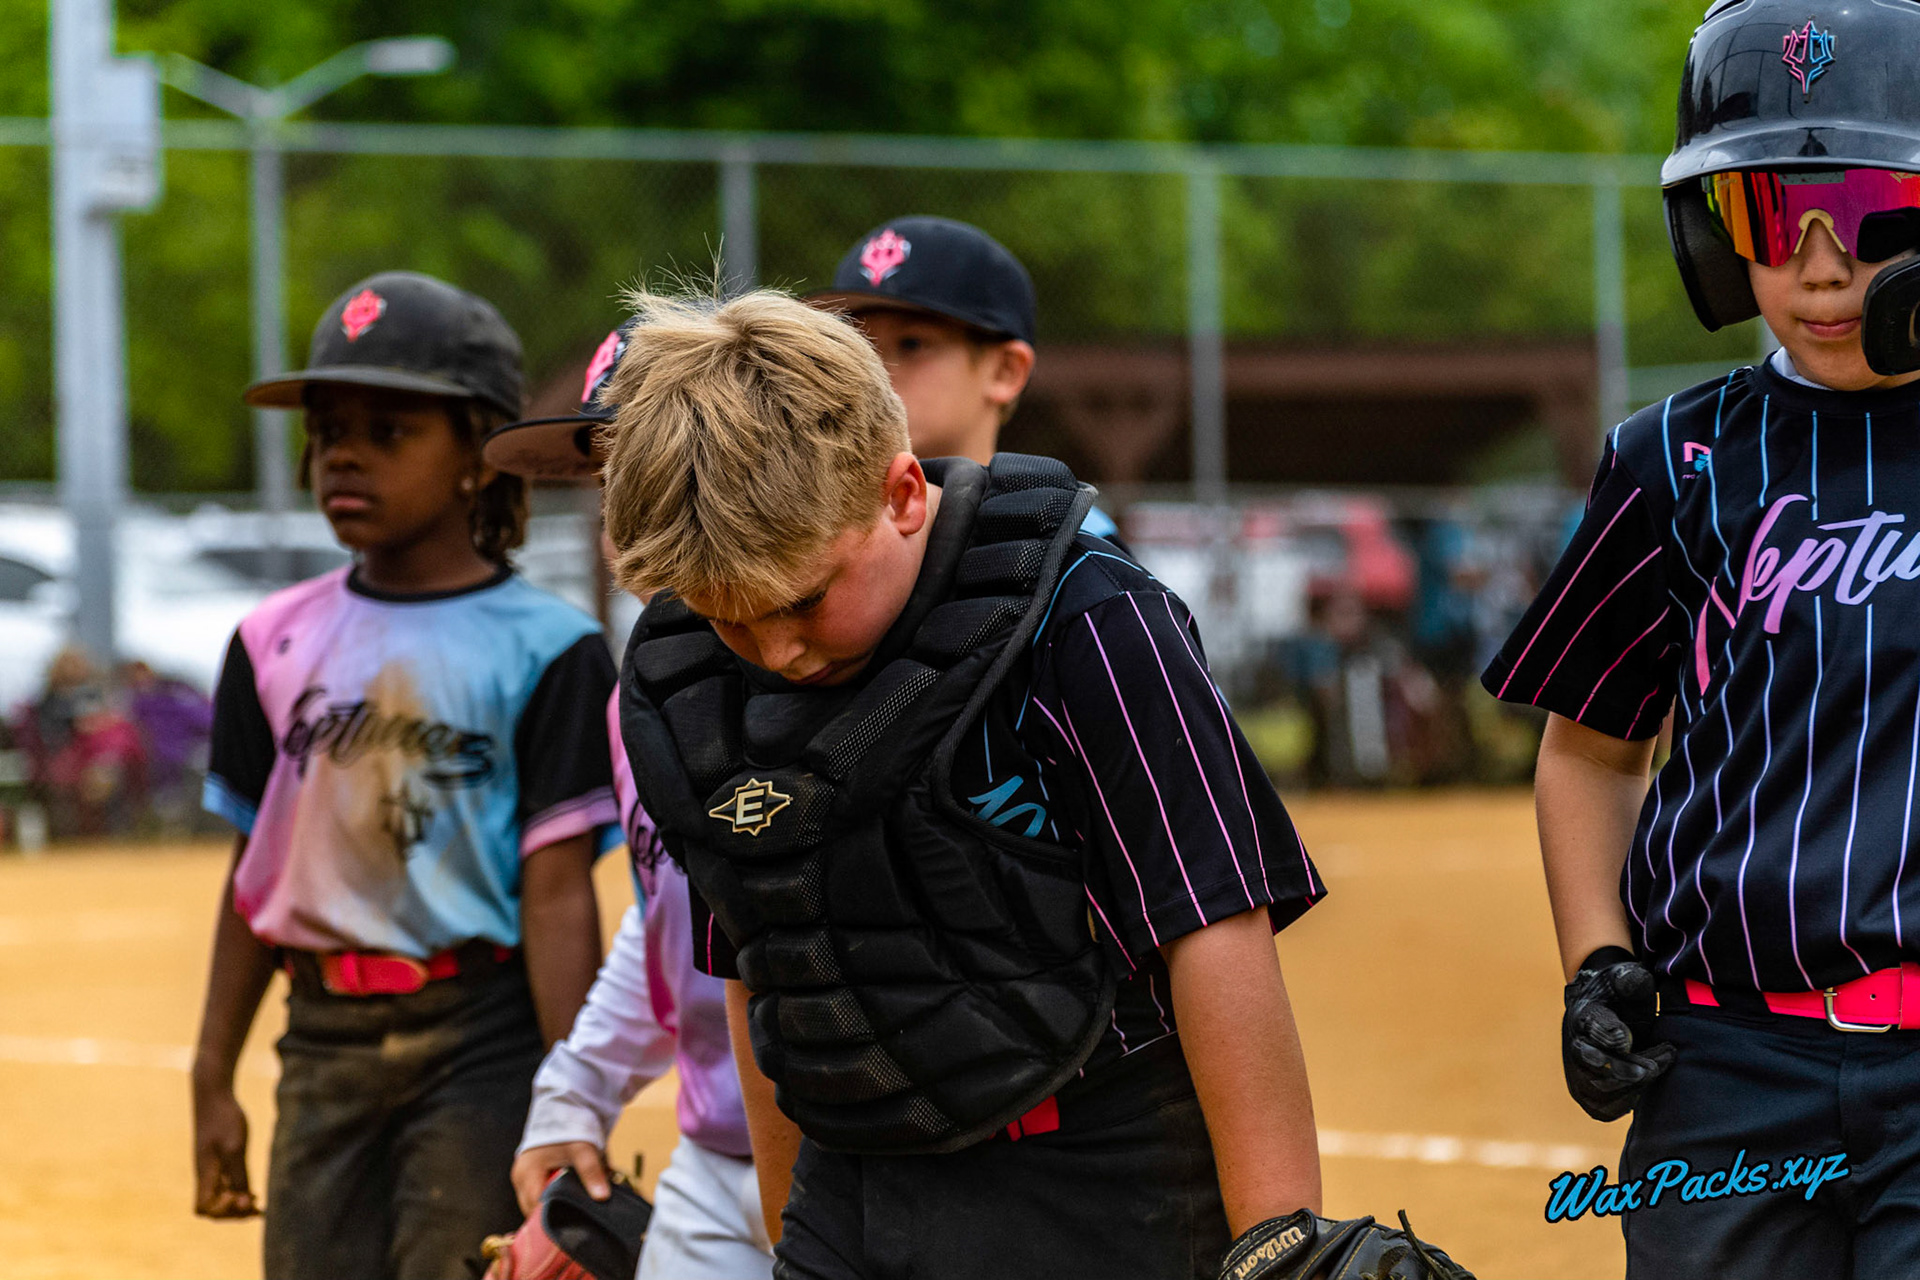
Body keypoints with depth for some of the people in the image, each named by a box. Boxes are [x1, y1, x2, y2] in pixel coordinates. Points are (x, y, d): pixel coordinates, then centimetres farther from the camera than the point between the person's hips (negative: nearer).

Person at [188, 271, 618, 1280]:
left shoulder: (544, 649, -5)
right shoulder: (277, 642, 10)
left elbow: (558, 894, -8)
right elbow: (254, 875, 14)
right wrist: (213, 1081, 12)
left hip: (484, 1042, -5)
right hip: (325, 1042, 5)